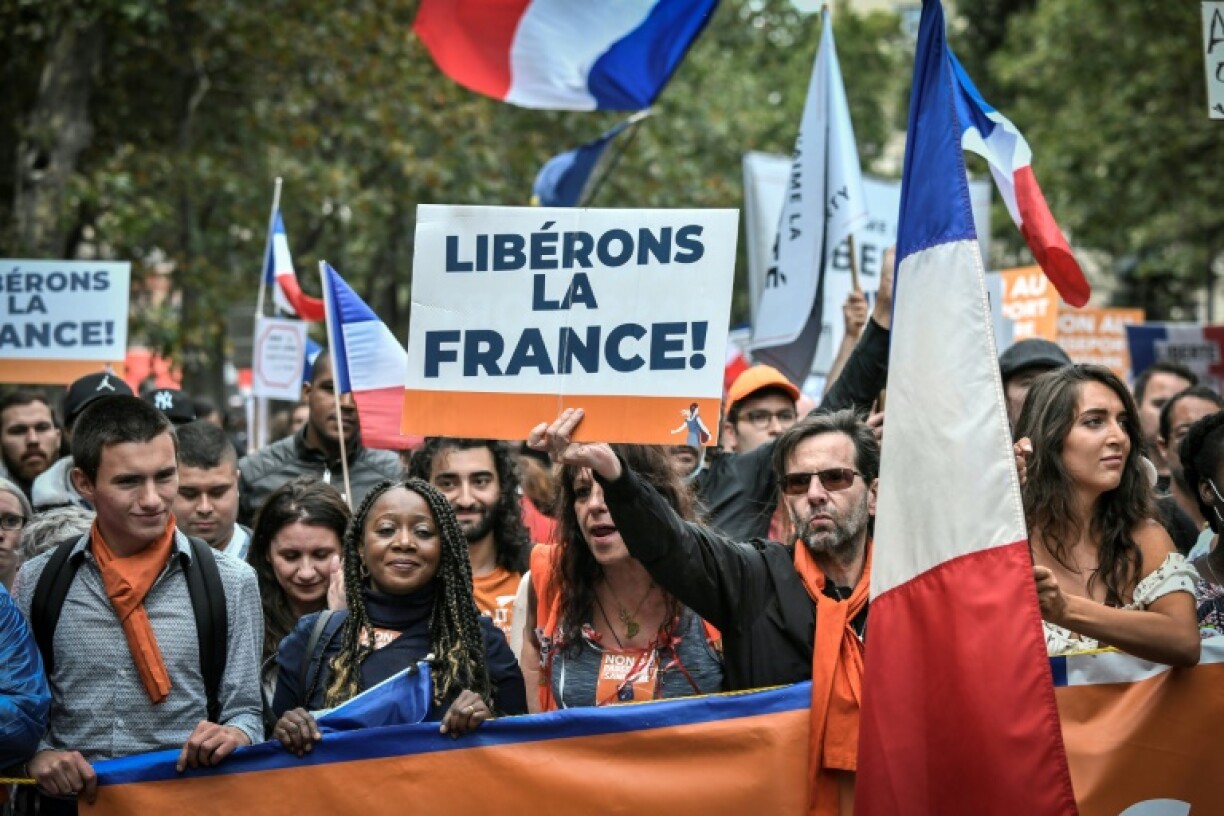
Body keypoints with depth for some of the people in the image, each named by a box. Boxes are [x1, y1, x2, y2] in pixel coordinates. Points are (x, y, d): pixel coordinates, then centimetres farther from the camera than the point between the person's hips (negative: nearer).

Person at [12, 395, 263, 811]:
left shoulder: (230, 582, 6)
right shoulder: (37, 582, 9)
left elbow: (244, 710, 8)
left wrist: (235, 735, -13)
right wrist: (38, 754, -6)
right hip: (73, 799, 1)